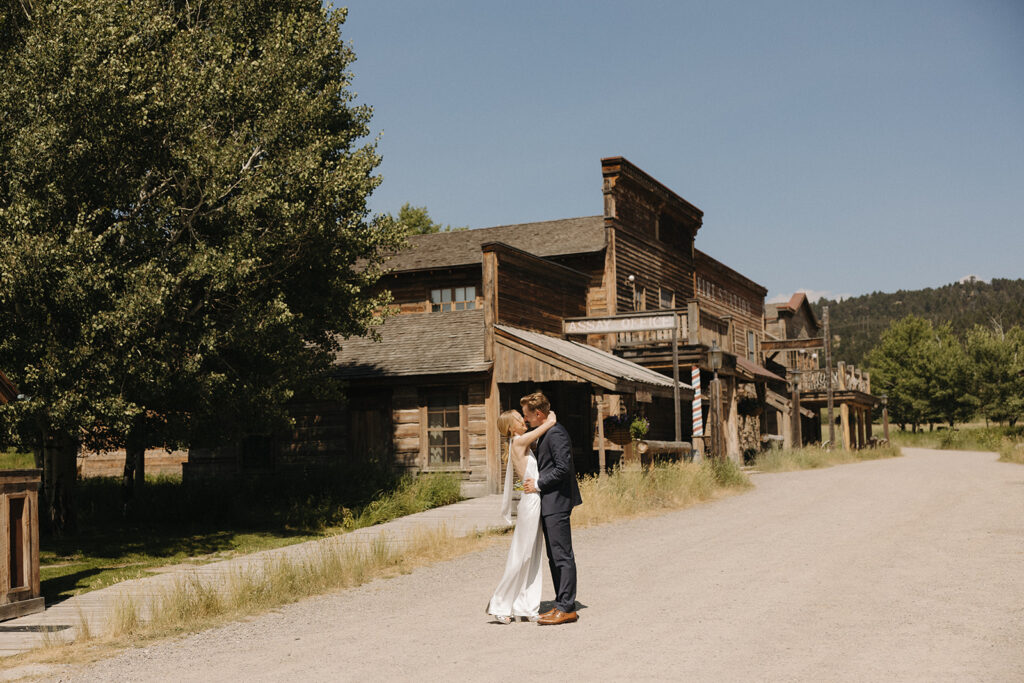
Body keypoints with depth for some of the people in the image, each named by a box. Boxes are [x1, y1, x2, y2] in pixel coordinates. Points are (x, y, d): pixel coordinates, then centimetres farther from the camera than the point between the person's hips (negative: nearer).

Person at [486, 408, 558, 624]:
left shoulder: (521, 443, 13)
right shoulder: (518, 442, -12)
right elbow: (550, 423, -11)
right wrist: (551, 417, 8)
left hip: (535, 503, 9)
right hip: (530, 502, -9)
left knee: (533, 557, 9)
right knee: (519, 557, -3)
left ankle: (527, 607, 12)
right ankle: (500, 605, 6)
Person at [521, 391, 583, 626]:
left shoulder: (556, 433, -15)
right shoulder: (545, 434, 18)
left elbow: (563, 468, -21)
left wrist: (538, 484, -15)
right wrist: (535, 483, 13)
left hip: (557, 503, -11)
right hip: (549, 503, 11)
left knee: (563, 556, -7)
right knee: (555, 557, 13)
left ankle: (567, 608, -4)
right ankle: (562, 605, 18)